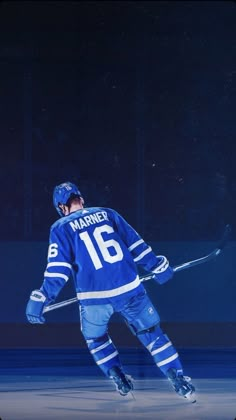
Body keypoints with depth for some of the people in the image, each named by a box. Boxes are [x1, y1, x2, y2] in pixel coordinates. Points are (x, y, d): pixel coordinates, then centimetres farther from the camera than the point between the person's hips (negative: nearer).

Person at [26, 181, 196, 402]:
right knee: (151, 332, 14)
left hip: (94, 297, -2)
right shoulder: (107, 214, 10)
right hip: (129, 288, 2)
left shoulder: (61, 228, 2)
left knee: (95, 338, 26)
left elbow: (57, 269, -5)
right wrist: (158, 266, 24)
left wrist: (41, 298, -4)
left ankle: (121, 382, 19)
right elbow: (135, 244, 13)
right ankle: (179, 381, 7)